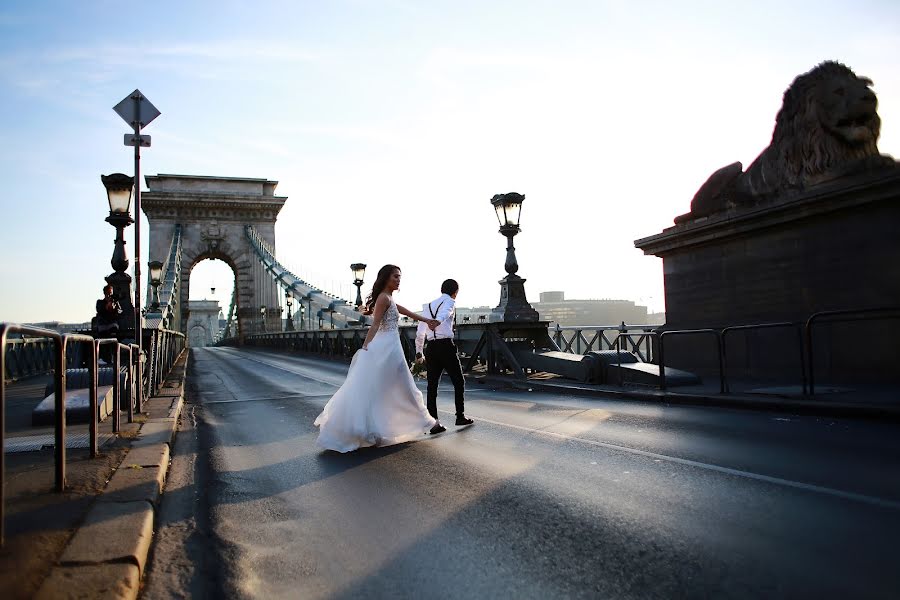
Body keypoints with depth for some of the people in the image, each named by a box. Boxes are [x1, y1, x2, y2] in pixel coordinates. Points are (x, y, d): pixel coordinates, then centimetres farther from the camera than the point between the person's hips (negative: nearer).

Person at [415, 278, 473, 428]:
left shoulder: (428, 305, 20)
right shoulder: (450, 301, 3)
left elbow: (420, 332, 17)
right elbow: (444, 313, -23)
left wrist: (418, 352, 24)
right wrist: (436, 322, -43)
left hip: (431, 347, 5)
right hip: (446, 345, -5)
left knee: (432, 384, 7)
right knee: (458, 382, 9)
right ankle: (460, 416, 13)